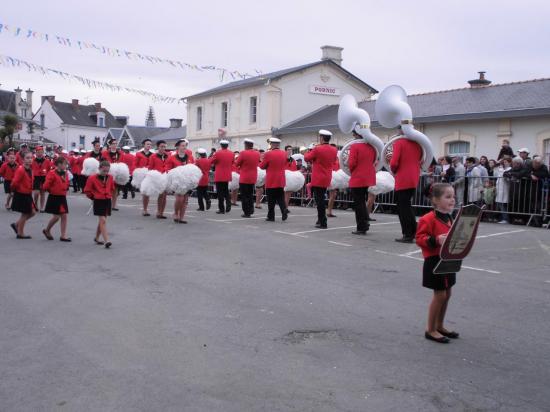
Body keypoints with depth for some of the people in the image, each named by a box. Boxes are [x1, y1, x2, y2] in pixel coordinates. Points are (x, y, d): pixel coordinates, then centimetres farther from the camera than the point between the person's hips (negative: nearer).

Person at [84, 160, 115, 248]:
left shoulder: (110, 177, 4)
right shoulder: (92, 178, -10)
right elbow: (87, 191, -2)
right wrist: (94, 197, 2)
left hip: (107, 201, 5)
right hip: (98, 201, -5)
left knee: (101, 221, 14)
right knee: (103, 221, -13)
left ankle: (96, 238, 31)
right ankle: (106, 241, -18)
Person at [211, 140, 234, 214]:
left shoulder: (217, 153, -13)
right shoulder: (231, 153, 0)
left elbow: (212, 162, -1)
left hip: (219, 176, -4)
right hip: (227, 176, 4)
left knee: (220, 193, 2)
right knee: (226, 192, 18)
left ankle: (221, 209, 2)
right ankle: (228, 207, 5)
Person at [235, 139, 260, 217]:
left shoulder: (243, 153, -15)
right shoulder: (257, 153, 0)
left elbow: (236, 164, -7)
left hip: (244, 178, -5)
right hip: (253, 178, 5)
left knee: (244, 196, 3)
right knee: (250, 195, 17)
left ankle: (246, 212, 2)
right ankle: (251, 211, 16)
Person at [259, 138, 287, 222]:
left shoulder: (268, 154, -14)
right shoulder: (284, 154, 2)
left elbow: (262, 166, -4)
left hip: (271, 181, -4)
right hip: (281, 181, 4)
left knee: (271, 200, 4)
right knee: (281, 198, 12)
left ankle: (271, 216, 8)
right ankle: (284, 213, -2)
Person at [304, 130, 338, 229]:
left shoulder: (317, 149, -17)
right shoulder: (334, 150, 2)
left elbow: (306, 158, -4)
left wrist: (309, 151, 15)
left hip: (318, 179, -6)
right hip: (327, 179, 7)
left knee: (319, 200, -2)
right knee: (321, 200, 19)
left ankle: (323, 223, -1)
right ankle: (321, 220, 27)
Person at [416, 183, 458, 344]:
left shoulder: (449, 219, 11)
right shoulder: (428, 219, -17)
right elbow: (420, 238, -20)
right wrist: (436, 240, -32)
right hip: (434, 261, -9)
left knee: (447, 294, 14)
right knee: (439, 295, -4)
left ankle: (440, 326, 29)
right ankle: (430, 329, 9)